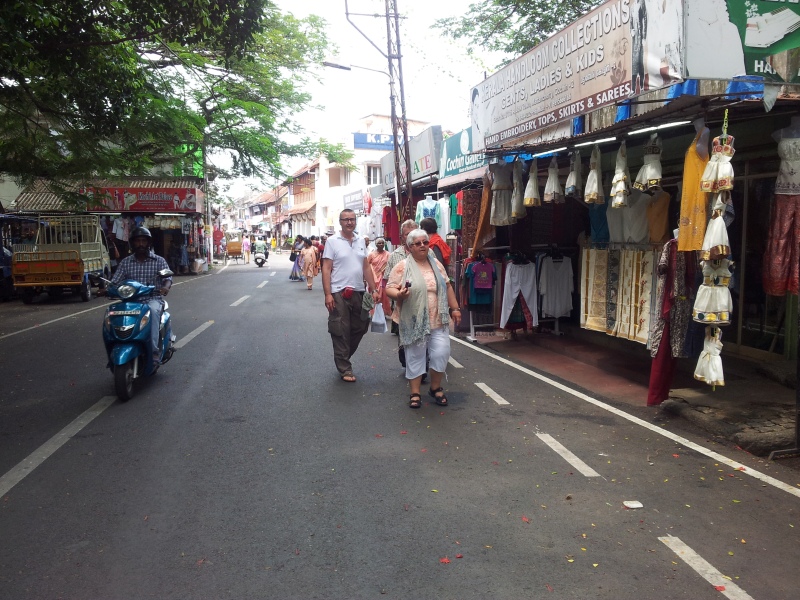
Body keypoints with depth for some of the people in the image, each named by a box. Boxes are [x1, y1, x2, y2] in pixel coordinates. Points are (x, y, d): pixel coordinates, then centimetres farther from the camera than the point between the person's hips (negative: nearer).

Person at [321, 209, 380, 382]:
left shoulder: (360, 241, 11)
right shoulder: (332, 241, -4)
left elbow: (366, 267, 14)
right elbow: (326, 269, -7)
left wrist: (373, 289, 9)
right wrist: (328, 294, -14)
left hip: (359, 292, 5)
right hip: (339, 293, -5)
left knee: (360, 328, 13)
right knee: (341, 332, 1)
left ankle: (343, 357, 34)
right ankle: (344, 369, 12)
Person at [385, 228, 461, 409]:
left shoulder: (437, 265, 12)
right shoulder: (402, 267, -3)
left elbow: (448, 287, 17)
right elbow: (389, 288, -5)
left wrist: (455, 308, 13)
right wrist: (399, 294, -26)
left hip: (438, 321, 4)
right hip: (414, 322, -3)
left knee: (441, 353, 0)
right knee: (415, 356, 3)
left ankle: (436, 388, 20)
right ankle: (415, 393, 15)